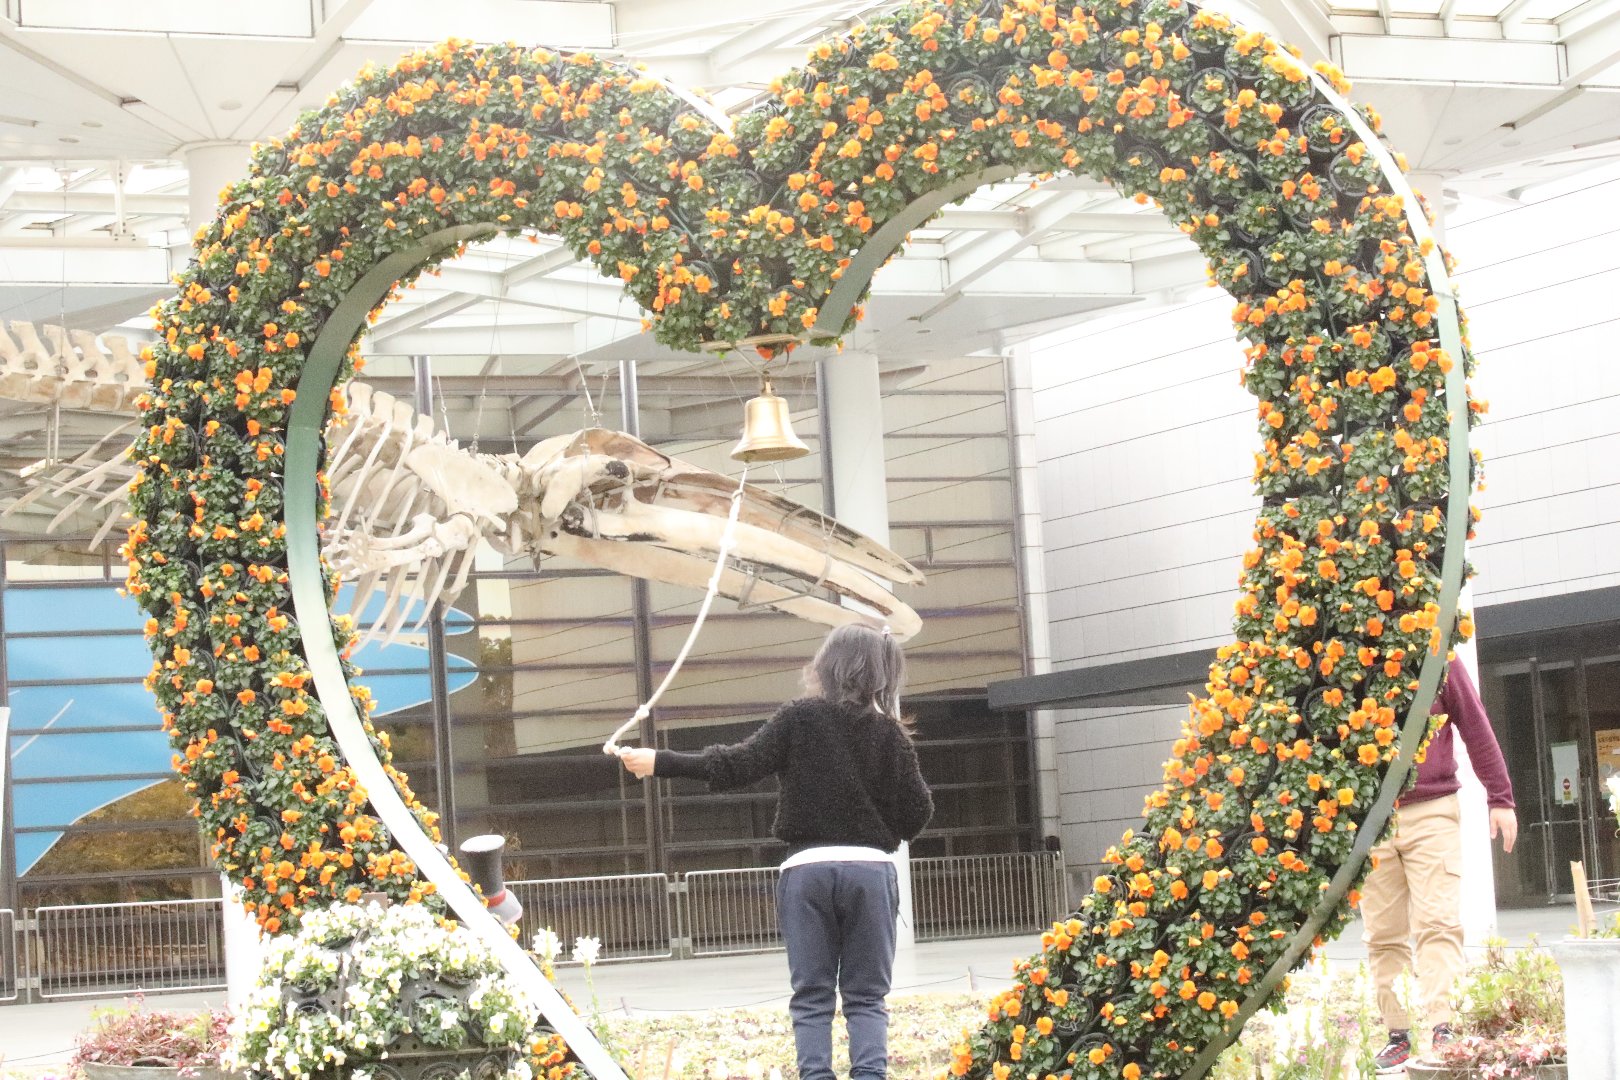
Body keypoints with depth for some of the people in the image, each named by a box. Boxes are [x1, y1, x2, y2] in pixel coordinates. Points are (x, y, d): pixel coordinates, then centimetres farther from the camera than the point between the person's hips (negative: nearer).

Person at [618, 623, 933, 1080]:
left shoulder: (800, 718, -1)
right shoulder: (890, 733, 3)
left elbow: (737, 765, -7)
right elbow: (917, 813, 1)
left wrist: (660, 763, -1)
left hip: (807, 868, -1)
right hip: (871, 869, 1)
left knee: (811, 997, 5)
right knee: (867, 998, 5)